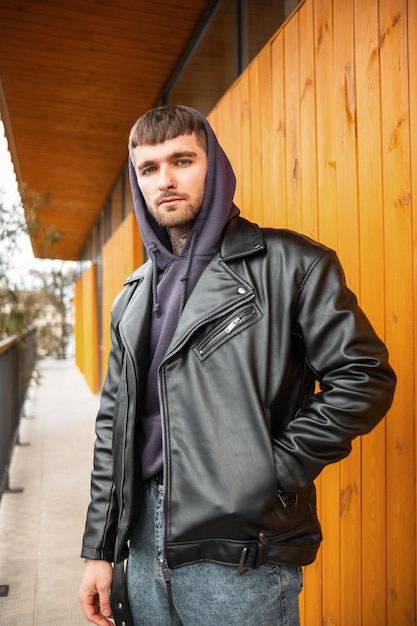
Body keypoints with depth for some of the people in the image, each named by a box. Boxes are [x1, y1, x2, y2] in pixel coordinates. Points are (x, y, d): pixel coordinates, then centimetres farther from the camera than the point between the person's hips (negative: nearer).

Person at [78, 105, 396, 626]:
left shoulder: (289, 265, -9)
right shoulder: (134, 297, 9)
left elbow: (365, 377, -11)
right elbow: (116, 422, 10)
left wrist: (275, 470, -14)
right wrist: (99, 550, 9)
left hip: (241, 556, -5)